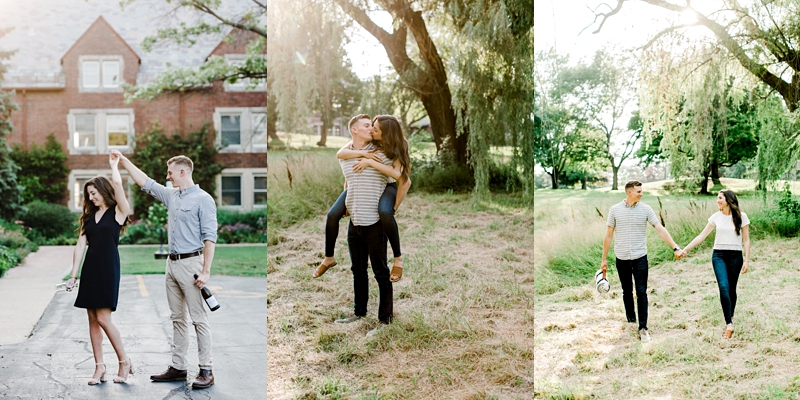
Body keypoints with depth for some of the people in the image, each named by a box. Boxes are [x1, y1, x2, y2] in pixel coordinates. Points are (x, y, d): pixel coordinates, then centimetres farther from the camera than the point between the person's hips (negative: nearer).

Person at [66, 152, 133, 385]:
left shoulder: (118, 212, -2)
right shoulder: (89, 216, 15)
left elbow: (117, 184, -17)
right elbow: (80, 245, 10)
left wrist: (114, 165, 1)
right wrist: (73, 275, 5)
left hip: (108, 268, -6)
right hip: (90, 267, 6)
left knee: (103, 318, -10)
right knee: (92, 319, 5)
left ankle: (124, 361, 5)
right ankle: (99, 367, 11)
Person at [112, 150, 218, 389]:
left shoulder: (203, 199, -10)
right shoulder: (171, 196, 13)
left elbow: (210, 237, -14)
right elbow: (145, 182, 24)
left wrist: (206, 271, -20)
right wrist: (124, 161, 22)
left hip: (191, 263, -8)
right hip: (172, 263, 8)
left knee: (199, 319, -5)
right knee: (177, 318, 12)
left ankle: (206, 371, -1)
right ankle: (178, 367, 19)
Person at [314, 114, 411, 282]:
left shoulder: (394, 149, -21)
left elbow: (398, 174, -39)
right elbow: (340, 154, -29)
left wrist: (370, 162, -41)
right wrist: (363, 153, -42)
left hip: (385, 186, -4)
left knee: (384, 213, -39)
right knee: (332, 215, -14)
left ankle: (398, 258, -21)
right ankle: (329, 258, 8)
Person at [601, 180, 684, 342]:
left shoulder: (646, 209, -2)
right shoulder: (615, 210, -1)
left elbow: (660, 229, -5)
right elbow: (608, 235, 4)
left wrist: (675, 248, -15)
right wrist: (604, 259, 4)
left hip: (640, 257, -1)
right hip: (621, 258, 1)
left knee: (641, 292, -5)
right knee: (627, 291, 13)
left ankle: (643, 328, -2)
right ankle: (631, 320, 31)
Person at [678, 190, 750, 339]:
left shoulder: (741, 217, -1)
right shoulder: (716, 217, 4)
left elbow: (746, 240, 2)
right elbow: (702, 235, 6)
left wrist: (746, 260, -3)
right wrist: (686, 249, 1)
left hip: (735, 256, -1)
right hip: (719, 255, 1)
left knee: (731, 289, 5)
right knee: (723, 287, -15)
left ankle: (730, 317, 29)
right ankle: (729, 324, -17)